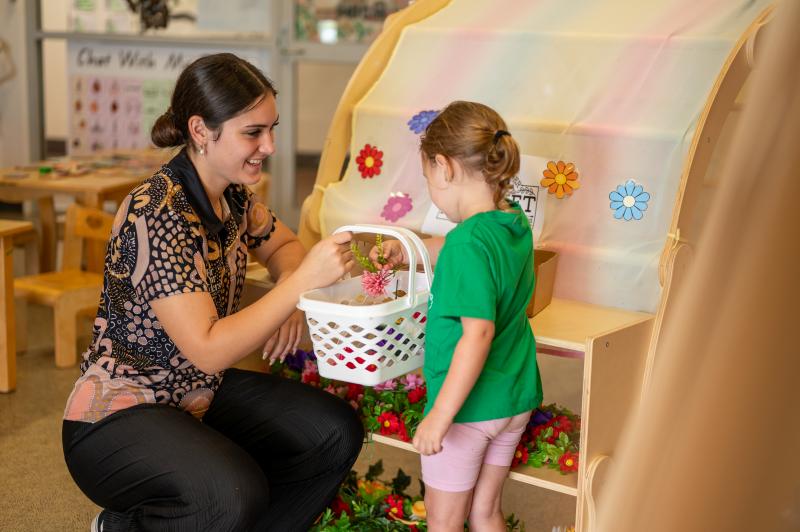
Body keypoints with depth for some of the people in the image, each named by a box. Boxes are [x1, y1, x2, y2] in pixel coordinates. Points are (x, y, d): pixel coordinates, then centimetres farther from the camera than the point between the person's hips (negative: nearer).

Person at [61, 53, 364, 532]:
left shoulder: (232, 194, -1)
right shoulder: (157, 215, -25)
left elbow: (282, 245, 19)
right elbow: (209, 349, -30)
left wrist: (288, 302, -3)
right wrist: (304, 280, -31)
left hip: (202, 396, 8)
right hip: (117, 417, -8)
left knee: (337, 433, -7)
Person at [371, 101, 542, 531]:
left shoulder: (470, 242, -25)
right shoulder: (515, 224, 0)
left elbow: (477, 334, -31)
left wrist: (440, 415, -28)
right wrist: (408, 250, 25)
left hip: (467, 405, -8)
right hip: (514, 399, 8)